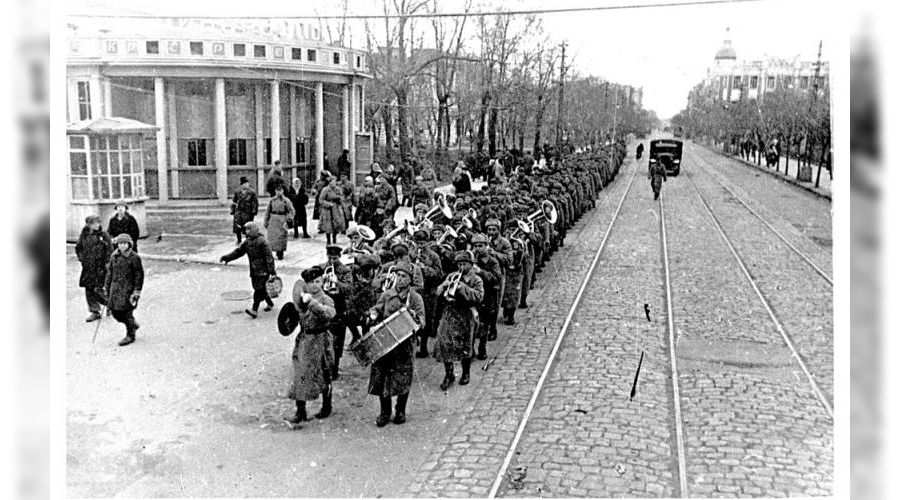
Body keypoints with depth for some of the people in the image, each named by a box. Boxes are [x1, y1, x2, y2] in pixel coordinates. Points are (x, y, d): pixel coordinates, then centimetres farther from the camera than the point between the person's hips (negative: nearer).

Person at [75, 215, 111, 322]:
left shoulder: (103, 235, -6)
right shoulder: (83, 235, 5)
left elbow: (110, 249, -6)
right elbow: (78, 248, 20)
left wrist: (107, 262, -10)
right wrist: (81, 258, 10)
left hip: (100, 266, -5)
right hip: (88, 267, 5)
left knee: (98, 289, -8)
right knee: (89, 289, 5)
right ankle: (95, 312, 14)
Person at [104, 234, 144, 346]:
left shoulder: (134, 257, -9)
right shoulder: (114, 256, 6)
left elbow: (139, 275, -7)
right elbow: (110, 272, 15)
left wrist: (137, 291, -10)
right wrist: (107, 287, 13)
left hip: (128, 288, -6)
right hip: (115, 287, 6)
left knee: (126, 311, -5)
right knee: (115, 311, 6)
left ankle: (130, 336, 10)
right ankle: (133, 325, 30)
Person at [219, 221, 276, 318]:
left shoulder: (261, 241, -14)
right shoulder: (247, 242, 9)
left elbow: (269, 256, -16)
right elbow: (238, 251, 13)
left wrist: (272, 272, -18)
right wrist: (227, 257, 0)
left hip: (263, 270, -8)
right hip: (254, 270, 8)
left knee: (259, 289, -12)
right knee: (261, 289, 14)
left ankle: (255, 310, -17)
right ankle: (270, 303, 34)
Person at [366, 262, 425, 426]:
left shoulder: (415, 298, 1)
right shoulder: (386, 295, 7)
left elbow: (421, 321, -5)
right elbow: (376, 309, 11)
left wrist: (413, 315, -26)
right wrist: (373, 315, -12)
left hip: (404, 343, -2)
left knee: (402, 378, 3)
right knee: (380, 378, 2)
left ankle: (400, 411, 22)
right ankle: (385, 412, 18)